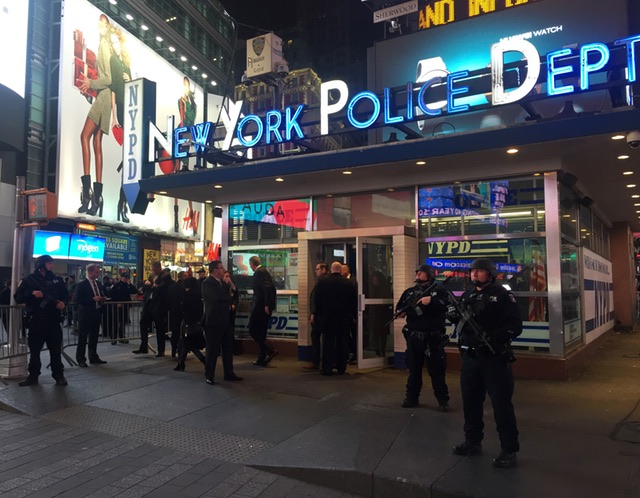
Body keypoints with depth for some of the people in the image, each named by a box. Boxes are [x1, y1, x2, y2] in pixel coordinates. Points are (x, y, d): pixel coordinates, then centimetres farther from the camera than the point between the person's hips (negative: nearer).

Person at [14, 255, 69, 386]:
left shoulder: (57, 280, 10)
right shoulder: (30, 280, 2)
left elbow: (65, 295, 15)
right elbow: (18, 297, -1)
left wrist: (63, 303, -6)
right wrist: (31, 293, -18)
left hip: (53, 320, 2)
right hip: (36, 321, -2)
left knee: (56, 350, 5)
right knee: (35, 350, 6)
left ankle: (59, 375, 12)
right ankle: (33, 376, 18)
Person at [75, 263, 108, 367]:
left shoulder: (99, 284, 12)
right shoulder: (82, 285, -10)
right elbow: (78, 299, -17)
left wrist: (103, 298, -2)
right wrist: (93, 299, -22)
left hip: (96, 314, 7)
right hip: (85, 315, -7)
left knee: (94, 337, 13)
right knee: (82, 338, 2)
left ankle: (93, 357, 23)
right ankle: (80, 359, 9)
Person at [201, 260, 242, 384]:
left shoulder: (222, 282, 14)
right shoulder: (207, 283, -13)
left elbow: (229, 295, 13)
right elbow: (218, 297, -26)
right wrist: (229, 297, -9)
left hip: (225, 320, 8)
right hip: (214, 321, -8)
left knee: (228, 348, 13)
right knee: (213, 350, 1)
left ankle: (229, 373, 23)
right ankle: (209, 376, 13)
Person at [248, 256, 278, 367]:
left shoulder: (259, 272, -13)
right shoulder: (264, 271, 15)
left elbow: (268, 288, -23)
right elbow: (271, 288, 17)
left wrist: (267, 305, -23)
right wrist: (271, 304, 19)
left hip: (260, 307, -10)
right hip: (265, 306, 10)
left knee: (253, 331, -3)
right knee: (261, 333, 13)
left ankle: (270, 350, -9)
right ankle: (262, 359, 18)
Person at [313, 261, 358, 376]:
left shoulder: (322, 282, -5)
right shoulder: (348, 283, -3)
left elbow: (316, 300, 0)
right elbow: (354, 301, 1)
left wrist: (318, 314, 12)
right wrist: (352, 314, 13)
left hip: (327, 317, -1)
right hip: (344, 318, 1)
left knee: (328, 342, 4)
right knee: (342, 343, 8)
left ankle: (327, 368, 4)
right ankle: (341, 368, 13)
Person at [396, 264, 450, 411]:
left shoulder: (438, 290, 1)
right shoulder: (409, 292, 12)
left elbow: (447, 305, -15)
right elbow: (399, 308, 10)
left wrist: (431, 300, -27)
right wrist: (402, 312, -12)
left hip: (433, 338, -3)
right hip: (414, 337, 4)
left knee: (437, 370, 3)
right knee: (414, 369, 13)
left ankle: (443, 400, 14)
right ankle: (412, 397, 24)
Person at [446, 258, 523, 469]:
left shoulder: (502, 295, -6)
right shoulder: (466, 296, 12)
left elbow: (515, 326, -13)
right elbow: (460, 323, 17)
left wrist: (492, 336, -26)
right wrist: (452, 315, -6)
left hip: (495, 358, -6)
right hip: (470, 357, 6)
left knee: (501, 404, -1)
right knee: (470, 401, 14)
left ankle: (509, 450, 9)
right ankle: (473, 442, 28)